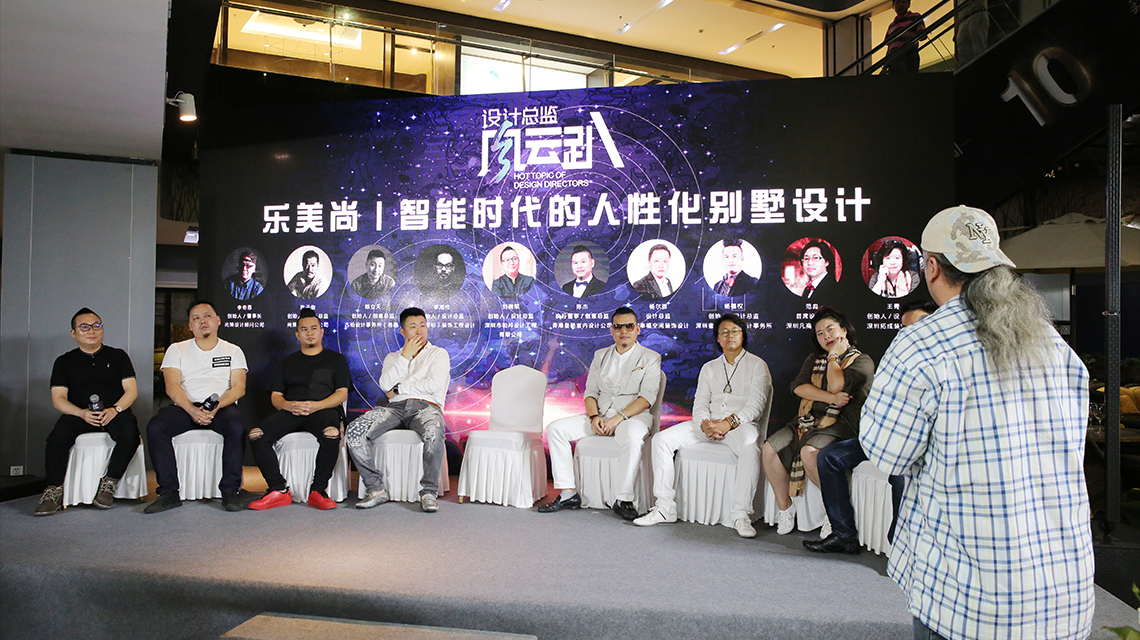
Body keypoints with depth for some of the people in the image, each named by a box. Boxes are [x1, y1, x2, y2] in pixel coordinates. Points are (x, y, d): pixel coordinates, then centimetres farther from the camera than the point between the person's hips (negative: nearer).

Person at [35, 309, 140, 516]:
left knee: (130, 434, -33)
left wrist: (115, 409, -14)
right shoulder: (64, 361, 16)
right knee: (58, 436, -31)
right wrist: (82, 413, -15)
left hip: (115, 412, -1)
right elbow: (58, 398, 6)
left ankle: (109, 483, -19)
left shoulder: (118, 356, 15)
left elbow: (132, 390, 7)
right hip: (79, 414, 1)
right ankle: (55, 491, -18)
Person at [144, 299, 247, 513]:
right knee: (155, 427, -28)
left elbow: (239, 388, 2)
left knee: (237, 426, -34)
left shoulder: (233, 351, 14)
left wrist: (217, 406, -18)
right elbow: (172, 386, 1)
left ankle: (230, 491, -25)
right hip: (185, 407, 1)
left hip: (222, 407, -1)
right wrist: (192, 410, -18)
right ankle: (169, 492, -20)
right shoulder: (177, 350, 15)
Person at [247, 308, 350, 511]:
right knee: (256, 435, -26)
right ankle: (279, 490, -15)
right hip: (290, 411, 3)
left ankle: (318, 490, -22)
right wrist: (288, 405, -7)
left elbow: (342, 394, 6)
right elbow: (275, 396, 18)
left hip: (323, 410, -3)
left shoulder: (335, 359, 18)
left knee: (331, 434, -39)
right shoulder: (288, 362, 27)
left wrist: (315, 406, -12)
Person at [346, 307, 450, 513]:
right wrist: (405, 356, 2)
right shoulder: (393, 357, 26)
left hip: (426, 406, -3)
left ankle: (429, 492, -26)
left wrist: (399, 389, 2)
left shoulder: (439, 354, 15)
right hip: (396, 407, 3)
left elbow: (434, 384, -4)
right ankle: (376, 489, -14)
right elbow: (386, 385, 5)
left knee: (434, 432, -40)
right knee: (354, 431, -23)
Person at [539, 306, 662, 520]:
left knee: (632, 437, -39)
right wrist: (593, 416, -9)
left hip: (632, 415, -4)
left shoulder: (650, 358, 3)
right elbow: (590, 392, 12)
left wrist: (617, 419, -19)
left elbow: (647, 398, -8)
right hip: (600, 415, 5)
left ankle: (623, 499, -27)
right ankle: (568, 493, -10)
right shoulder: (600, 356, 16)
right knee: (555, 429, -12)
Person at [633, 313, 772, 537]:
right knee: (662, 439, -15)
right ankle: (665, 507, -14)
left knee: (750, 449, -40)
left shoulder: (757, 365, 7)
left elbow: (756, 405, -6)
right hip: (708, 423, 4)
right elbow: (700, 403, 11)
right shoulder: (709, 368, 20)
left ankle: (741, 515, -33)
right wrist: (705, 423, -13)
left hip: (741, 423, -4)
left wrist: (729, 423, -21)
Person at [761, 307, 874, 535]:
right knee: (770, 448, -16)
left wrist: (834, 356, -2)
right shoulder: (814, 359, 20)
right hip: (809, 421, 6)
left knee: (809, 452, -34)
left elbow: (836, 385, -18)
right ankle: (784, 506, 1)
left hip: (840, 425, -6)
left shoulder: (862, 361, 1)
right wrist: (831, 398, -12)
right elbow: (798, 386, 2)